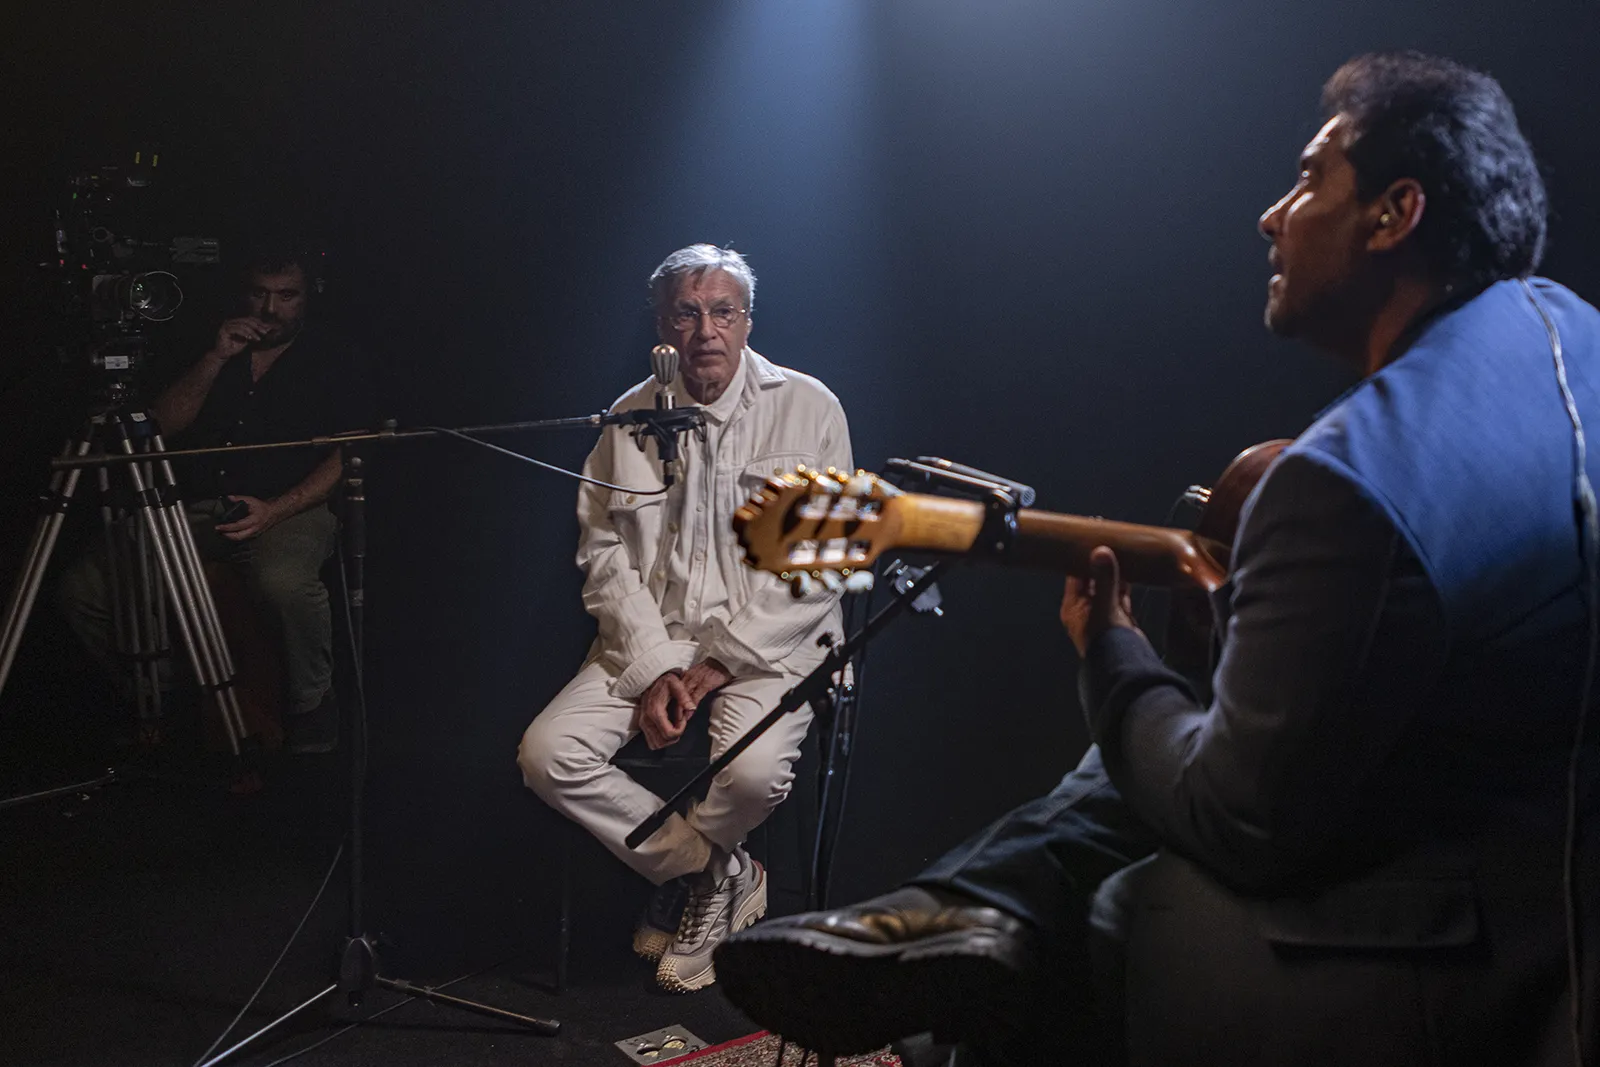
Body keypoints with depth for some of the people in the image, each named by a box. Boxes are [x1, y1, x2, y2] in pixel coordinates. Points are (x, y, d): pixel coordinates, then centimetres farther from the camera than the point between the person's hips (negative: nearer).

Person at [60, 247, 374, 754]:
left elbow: (347, 456, -2)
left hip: (290, 506, -4)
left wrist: (274, 510, -16)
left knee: (284, 580, -40)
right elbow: (162, 426, 9)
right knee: (83, 586, -17)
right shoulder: (209, 347, 18)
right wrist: (216, 360, -4)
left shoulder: (334, 359, 7)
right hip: (196, 509, 4)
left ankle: (311, 703, -13)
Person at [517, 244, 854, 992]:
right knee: (547, 754, -17)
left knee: (752, 770, -33)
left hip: (766, 643, -3)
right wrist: (655, 668, -11)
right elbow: (604, 555, 3)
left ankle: (678, 869, 5)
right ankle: (717, 874, 0)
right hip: (650, 639, 4)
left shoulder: (807, 409, -3)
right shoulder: (631, 418, 6)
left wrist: (723, 660, -14)